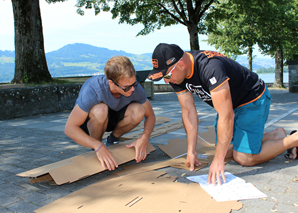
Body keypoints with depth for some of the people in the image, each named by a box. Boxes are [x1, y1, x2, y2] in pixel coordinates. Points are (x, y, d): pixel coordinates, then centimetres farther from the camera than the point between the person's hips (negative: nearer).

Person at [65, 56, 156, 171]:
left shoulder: (134, 86, -25)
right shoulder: (92, 89, -37)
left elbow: (150, 115, -12)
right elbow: (69, 128, -36)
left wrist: (144, 138, -31)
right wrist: (98, 147, -48)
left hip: (112, 118, 4)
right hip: (88, 121, -3)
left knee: (138, 111, -26)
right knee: (100, 110, -39)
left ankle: (112, 140, 1)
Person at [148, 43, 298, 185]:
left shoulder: (210, 67, -39)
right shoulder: (177, 74, -13)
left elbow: (227, 116, -39)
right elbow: (188, 111, -10)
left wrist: (218, 159, -37)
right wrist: (191, 151, -12)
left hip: (253, 99, -8)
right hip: (230, 103, 8)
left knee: (244, 157, -12)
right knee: (227, 151, 7)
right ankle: (277, 135, 23)